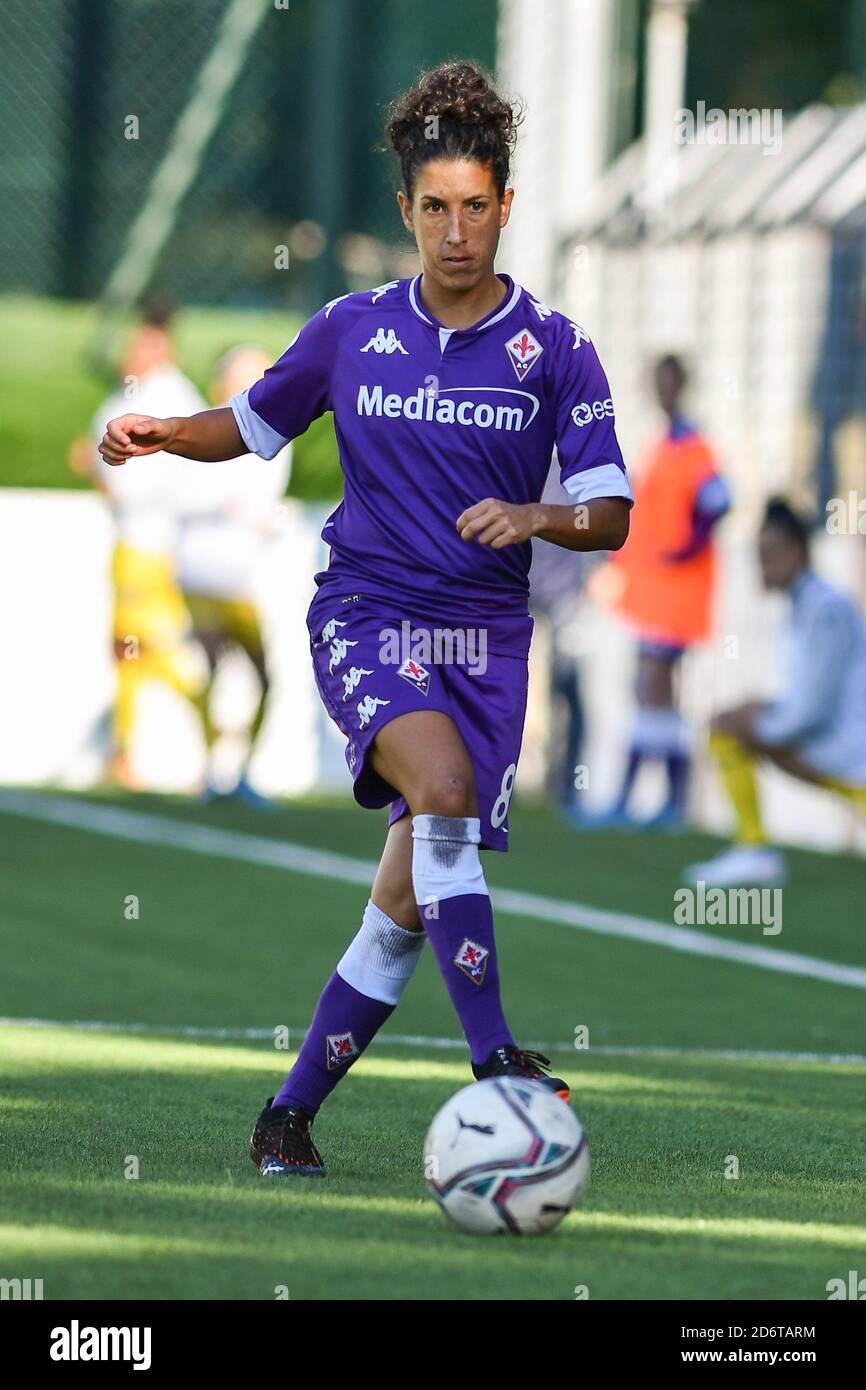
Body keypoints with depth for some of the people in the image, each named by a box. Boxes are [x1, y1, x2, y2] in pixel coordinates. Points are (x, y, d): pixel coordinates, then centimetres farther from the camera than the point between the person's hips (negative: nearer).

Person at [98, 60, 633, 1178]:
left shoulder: (555, 348, 2)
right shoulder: (352, 329, 5)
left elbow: (611, 517, -1)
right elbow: (253, 423, 18)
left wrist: (536, 518, -21)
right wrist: (162, 432, -1)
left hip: (486, 634, 2)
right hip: (366, 613, -1)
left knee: (407, 906, 0)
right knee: (445, 783, -32)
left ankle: (290, 1116, 15)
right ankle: (494, 1058, -36)